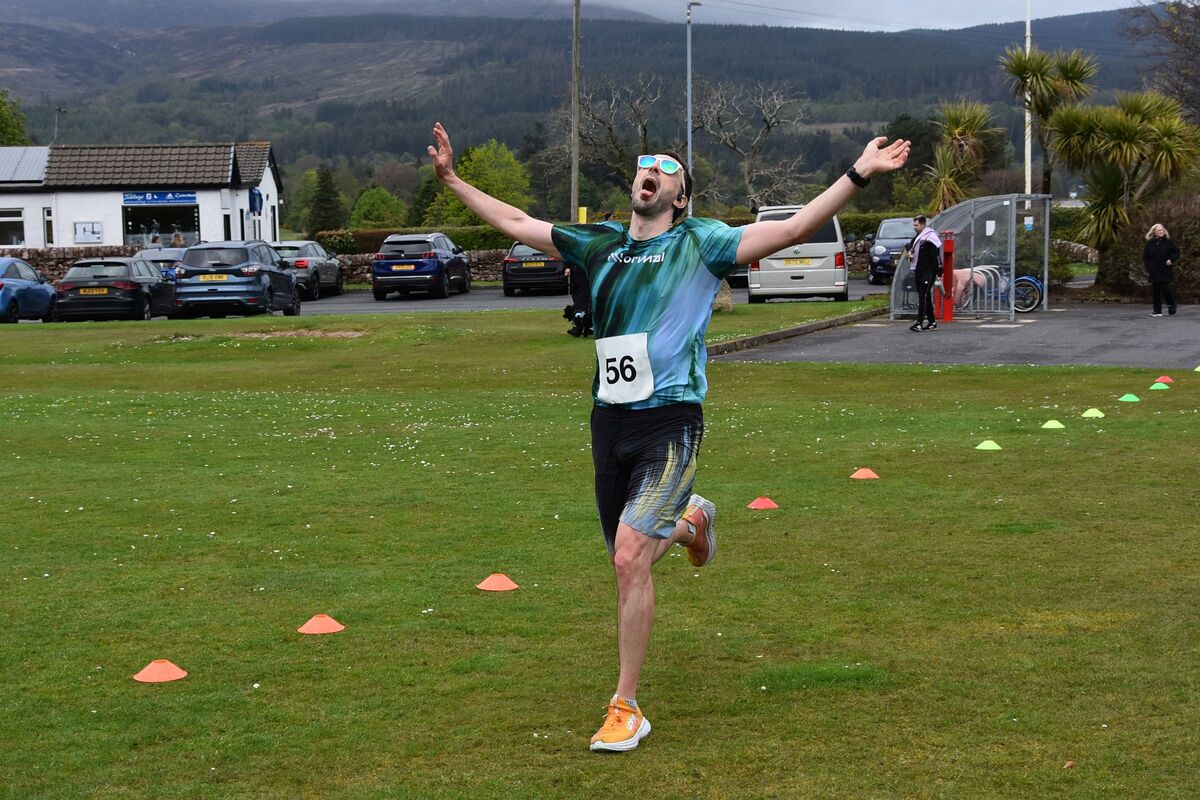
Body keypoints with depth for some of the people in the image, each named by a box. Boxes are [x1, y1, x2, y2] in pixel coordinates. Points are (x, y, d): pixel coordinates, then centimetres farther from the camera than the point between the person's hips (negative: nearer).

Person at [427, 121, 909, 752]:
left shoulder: (700, 243, 1)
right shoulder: (600, 245, 14)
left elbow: (795, 228, -8)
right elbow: (515, 223, 22)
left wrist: (858, 174, -16)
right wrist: (451, 180, 22)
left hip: (669, 422, -5)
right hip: (609, 419, 5)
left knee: (630, 556, -19)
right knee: (628, 560, 14)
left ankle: (626, 709, -8)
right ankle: (688, 522, 51)